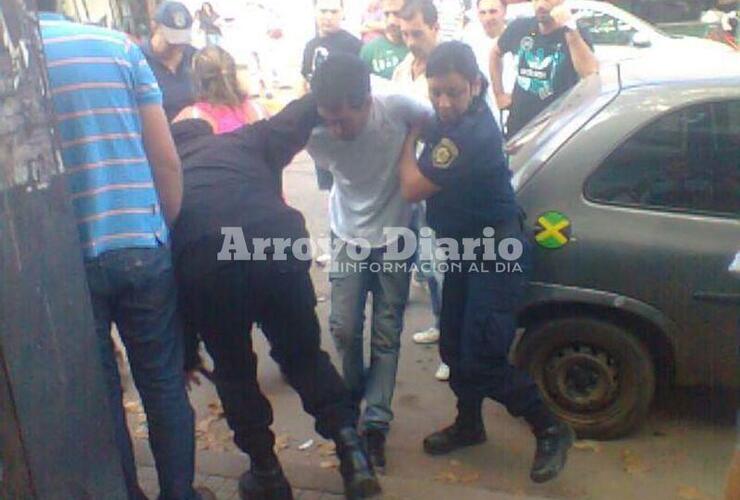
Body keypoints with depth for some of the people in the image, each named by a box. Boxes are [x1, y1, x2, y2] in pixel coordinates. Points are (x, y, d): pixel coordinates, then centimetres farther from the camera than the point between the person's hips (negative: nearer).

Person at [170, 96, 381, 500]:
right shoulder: (246, 141, 29)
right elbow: (311, 108, 20)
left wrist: (186, 353, 34)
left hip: (203, 267, 0)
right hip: (277, 250, 0)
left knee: (233, 370, 23)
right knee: (305, 355, 21)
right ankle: (351, 448, 13)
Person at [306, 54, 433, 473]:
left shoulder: (397, 108, -25)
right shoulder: (317, 134, -20)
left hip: (394, 237, -1)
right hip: (349, 237, 2)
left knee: (386, 334, 3)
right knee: (344, 327, 3)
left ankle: (376, 423, 15)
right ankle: (354, 392, 33)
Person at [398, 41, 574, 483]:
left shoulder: (471, 134, -28)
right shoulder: (454, 119, 0)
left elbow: (413, 188, -21)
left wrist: (409, 134, -10)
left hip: (496, 250, -9)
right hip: (466, 247, 9)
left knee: (482, 359, -8)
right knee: (454, 345, 15)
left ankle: (552, 430, 12)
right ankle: (469, 424, 35)